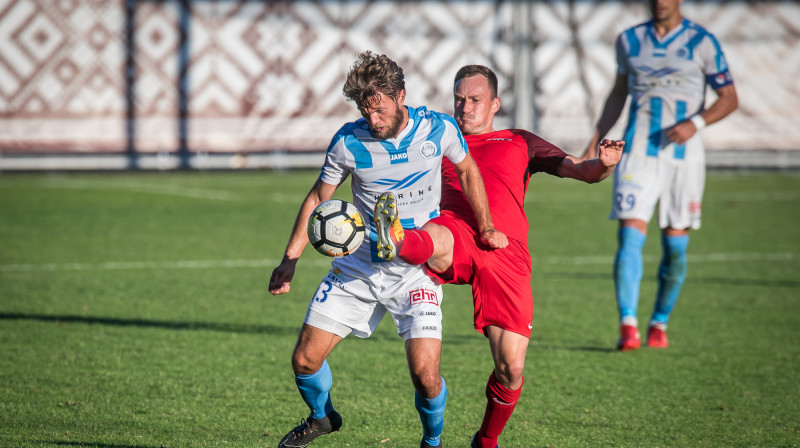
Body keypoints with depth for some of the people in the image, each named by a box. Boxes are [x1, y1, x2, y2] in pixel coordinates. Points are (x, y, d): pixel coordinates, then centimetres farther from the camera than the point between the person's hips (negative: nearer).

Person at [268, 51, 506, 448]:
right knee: (305, 359, -3)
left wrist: (486, 228, 10)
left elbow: (467, 169, 11)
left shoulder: (438, 129, -11)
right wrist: (289, 260, -3)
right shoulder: (348, 141, -10)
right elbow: (318, 199, 3)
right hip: (358, 264, 2)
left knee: (425, 372, -17)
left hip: (417, 270, -2)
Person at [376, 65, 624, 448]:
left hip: (505, 251, 0)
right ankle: (394, 242, -76)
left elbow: (583, 171, 19)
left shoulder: (519, 143, 29)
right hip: (454, 229, 0)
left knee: (511, 370, -5)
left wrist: (604, 164, -5)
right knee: (433, 240, -41)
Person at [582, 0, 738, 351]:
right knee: (630, 238, -14)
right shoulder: (629, 40, 10)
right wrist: (595, 141, 14)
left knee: (675, 247, 4)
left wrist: (696, 123, -16)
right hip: (638, 153, 1)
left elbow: (729, 98, 2)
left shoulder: (702, 42, 1)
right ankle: (628, 326, -21)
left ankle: (659, 324, 21)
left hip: (684, 156, -1)